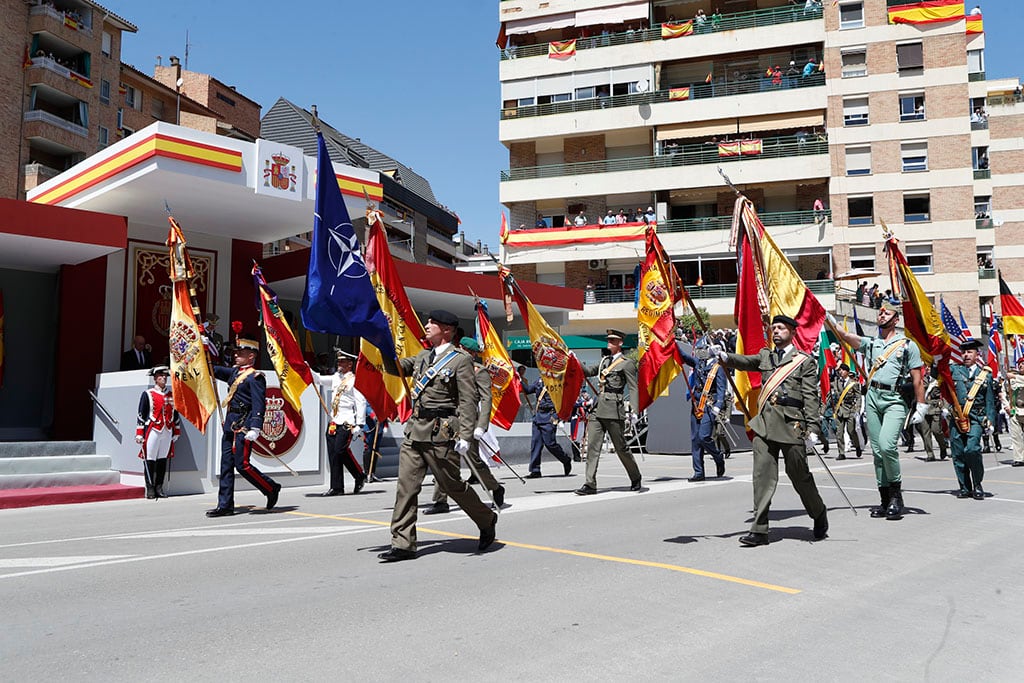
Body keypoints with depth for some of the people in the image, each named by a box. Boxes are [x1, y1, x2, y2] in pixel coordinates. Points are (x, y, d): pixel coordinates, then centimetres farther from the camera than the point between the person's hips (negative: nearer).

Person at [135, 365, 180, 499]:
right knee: (150, 460, -1)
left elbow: (175, 414, 18)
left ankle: (159, 488, 14)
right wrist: (139, 434, -6)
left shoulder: (171, 395, 13)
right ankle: (150, 490, 4)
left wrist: (176, 432, 17)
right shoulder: (147, 394, -1)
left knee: (163, 460, 7)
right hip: (153, 431, -4)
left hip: (167, 433, 4)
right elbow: (141, 415, -2)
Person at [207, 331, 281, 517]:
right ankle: (225, 505, 12)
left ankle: (271, 488, 10)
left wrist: (255, 428, -26)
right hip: (230, 426, 9)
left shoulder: (255, 377, -10)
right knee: (226, 465, 7)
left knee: (242, 464, -8)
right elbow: (215, 370, 23)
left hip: (243, 427, -9)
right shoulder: (235, 372, 16)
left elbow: (259, 405, -17)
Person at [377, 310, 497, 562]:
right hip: (415, 430, 7)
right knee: (406, 486, 2)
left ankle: (486, 520, 28)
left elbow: (468, 401, -11)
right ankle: (403, 544, 7)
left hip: (440, 433, -7)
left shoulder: (460, 360, -6)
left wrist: (465, 437, -19)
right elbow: (393, 367, 22)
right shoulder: (423, 357, 16)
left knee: (451, 484, 5)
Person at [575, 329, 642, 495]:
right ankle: (590, 484, -1)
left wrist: (635, 411, -16)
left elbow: (633, 388, -7)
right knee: (592, 446, -2)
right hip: (598, 409, 6)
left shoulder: (627, 363, -2)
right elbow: (589, 371, 25)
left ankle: (635, 478, 25)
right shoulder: (605, 360, 20)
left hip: (614, 410, -6)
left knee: (620, 447, 4)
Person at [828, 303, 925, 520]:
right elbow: (846, 336, 2)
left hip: (895, 400, -4)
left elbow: (917, 380, 5)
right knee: (877, 450, 3)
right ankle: (885, 500, 10)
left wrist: (921, 407, 0)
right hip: (872, 398, 4)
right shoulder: (870, 343, 18)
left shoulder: (908, 345, 9)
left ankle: (896, 493, -3)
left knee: (886, 444, -21)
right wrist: (829, 320, -13)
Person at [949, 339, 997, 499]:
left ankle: (977, 485, -1)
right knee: (958, 454, 1)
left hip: (976, 419, -2)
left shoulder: (985, 374, 12)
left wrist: (990, 422, 7)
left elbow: (990, 401, 12)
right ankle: (965, 488, 13)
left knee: (972, 449, -18)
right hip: (956, 418, 2)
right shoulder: (954, 369, 12)